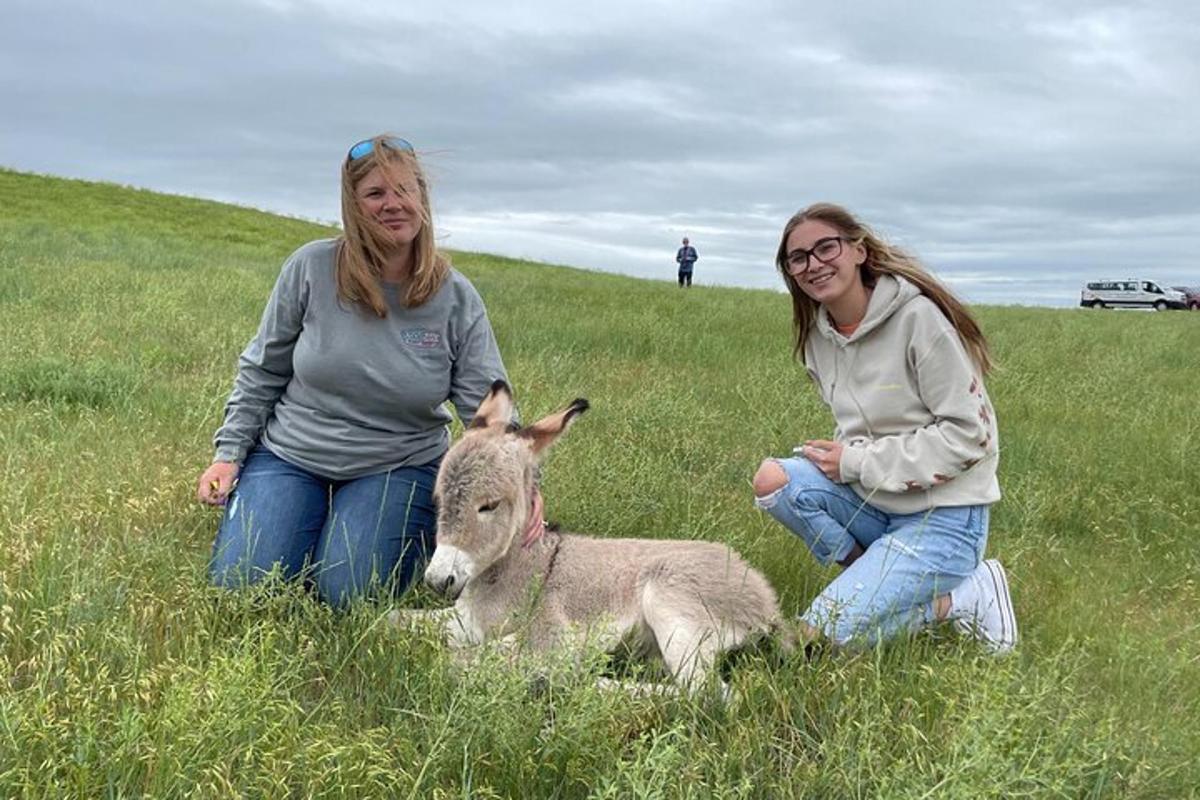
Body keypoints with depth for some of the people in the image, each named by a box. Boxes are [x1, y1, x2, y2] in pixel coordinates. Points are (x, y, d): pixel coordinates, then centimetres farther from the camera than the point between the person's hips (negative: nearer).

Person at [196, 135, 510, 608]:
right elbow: (262, 370, 3)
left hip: (399, 467, -1)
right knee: (241, 584, -11)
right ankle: (309, 522, 20)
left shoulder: (457, 298, -8)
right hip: (289, 456, 1)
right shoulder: (311, 268, -8)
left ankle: (418, 529, 14)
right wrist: (229, 453, -1)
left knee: (348, 595, -19)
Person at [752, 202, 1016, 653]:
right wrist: (838, 455, -6)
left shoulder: (918, 315, -18)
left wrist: (858, 462, -17)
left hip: (944, 514, -7)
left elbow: (968, 434, -19)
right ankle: (880, 576, -3)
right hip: (872, 498, 7)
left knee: (824, 633, -15)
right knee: (772, 478, -17)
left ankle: (966, 595, 2)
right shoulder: (819, 335, 4)